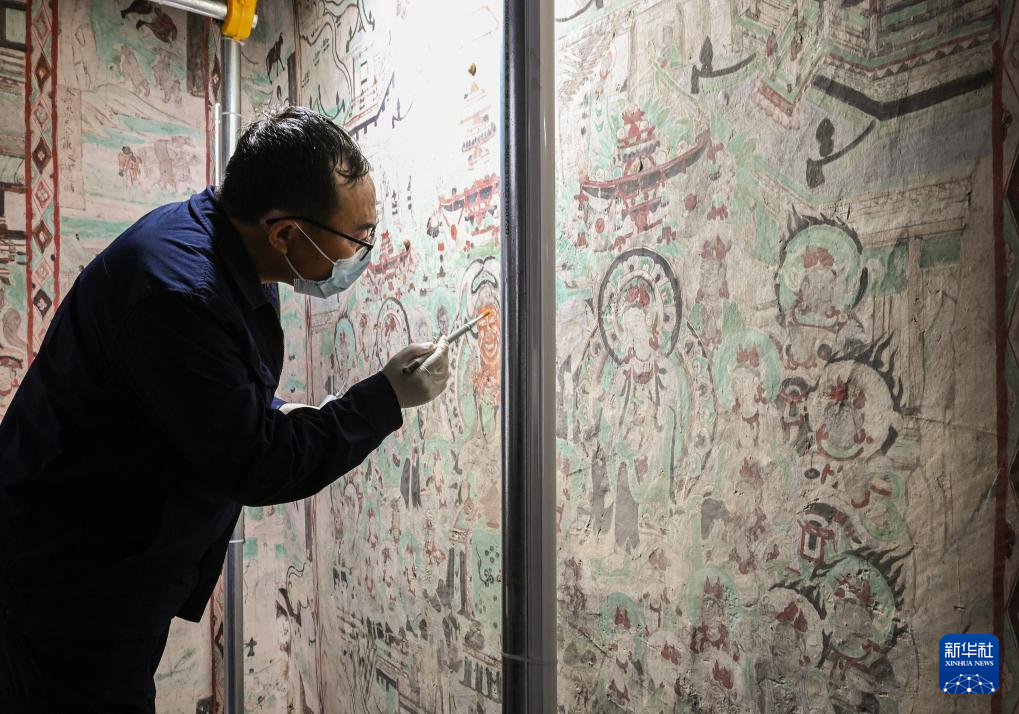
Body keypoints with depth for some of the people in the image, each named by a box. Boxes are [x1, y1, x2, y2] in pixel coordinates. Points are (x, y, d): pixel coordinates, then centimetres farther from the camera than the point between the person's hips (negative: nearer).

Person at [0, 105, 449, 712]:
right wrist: (386, 398, -18)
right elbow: (255, 467, -26)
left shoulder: (233, 258, 0)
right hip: (74, 581, -9)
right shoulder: (177, 289, -30)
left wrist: (288, 417, -2)